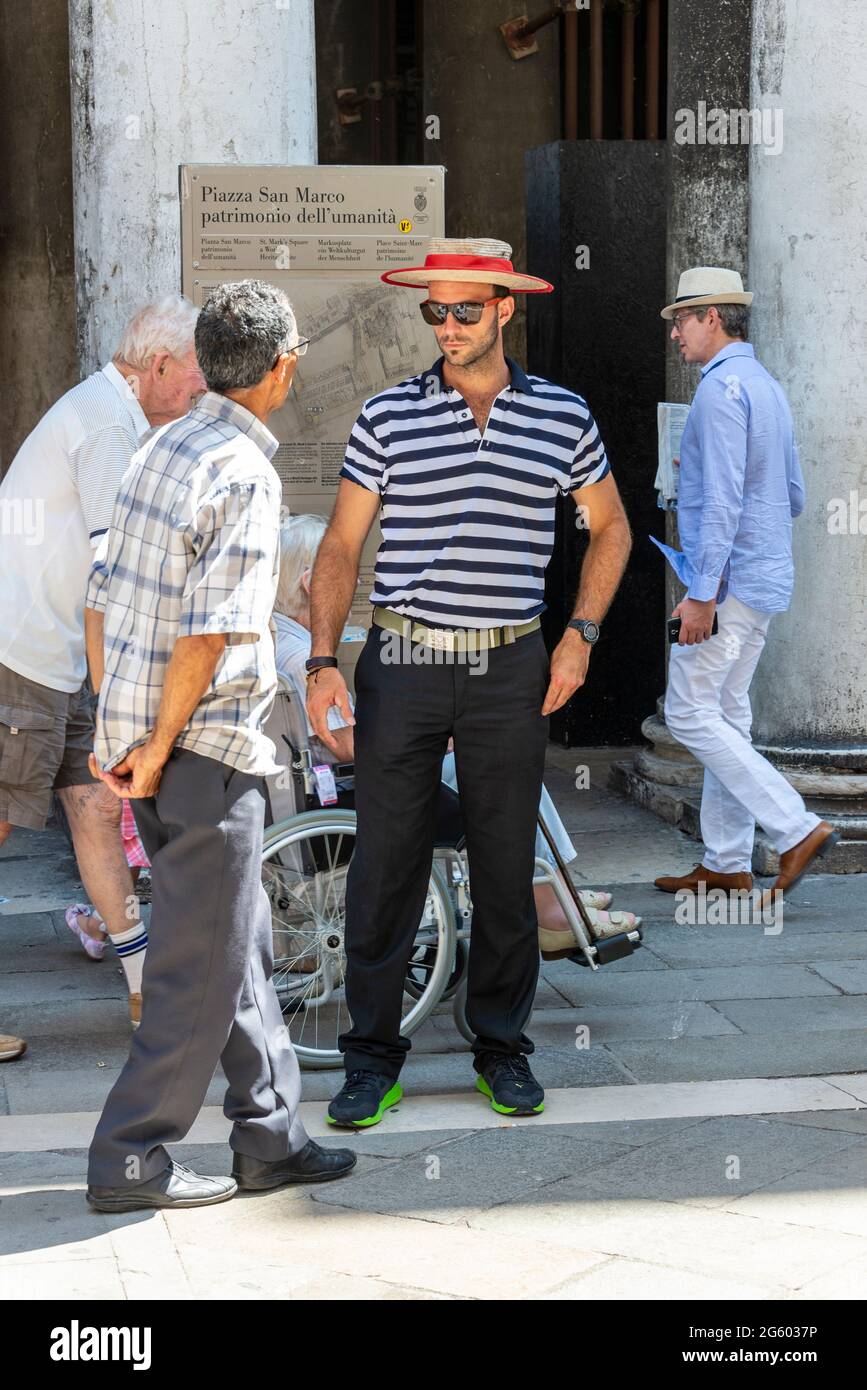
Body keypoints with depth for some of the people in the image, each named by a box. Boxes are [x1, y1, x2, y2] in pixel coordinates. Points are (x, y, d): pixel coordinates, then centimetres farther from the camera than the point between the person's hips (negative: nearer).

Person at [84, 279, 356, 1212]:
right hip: (205, 749, -9)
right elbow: (209, 632, -23)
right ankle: (129, 1158, 8)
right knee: (206, 961, 1)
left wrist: (115, 726, 17)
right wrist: (157, 747, -14)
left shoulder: (161, 451, 11)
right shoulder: (244, 473, -16)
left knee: (241, 941, 16)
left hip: (141, 735, 9)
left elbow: (101, 599, 14)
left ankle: (270, 1137, 25)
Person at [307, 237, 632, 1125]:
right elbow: (341, 547, 3)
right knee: (384, 866, 1)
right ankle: (373, 1056, 13)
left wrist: (581, 637, 5)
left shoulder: (563, 418, 3)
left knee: (507, 868, 7)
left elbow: (609, 527, 16)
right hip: (401, 663, -1)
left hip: (510, 671, 1)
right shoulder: (387, 417, 0)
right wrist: (322, 660, -7)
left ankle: (503, 1049, 22)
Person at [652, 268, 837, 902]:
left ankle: (798, 829, -9)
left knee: (690, 714, -5)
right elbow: (794, 497, 20)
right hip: (765, 577, 10)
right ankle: (727, 863, 14)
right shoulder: (767, 386, 16)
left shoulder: (721, 388, -15)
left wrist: (701, 593, -23)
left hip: (730, 579, -10)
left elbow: (722, 501, -22)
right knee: (726, 715, 12)